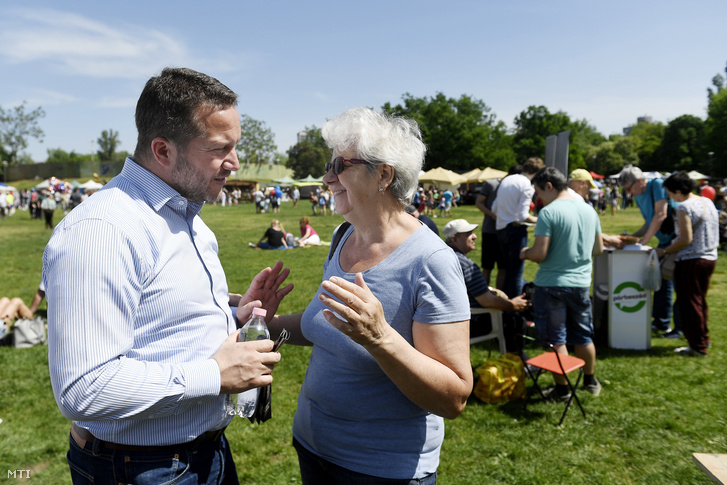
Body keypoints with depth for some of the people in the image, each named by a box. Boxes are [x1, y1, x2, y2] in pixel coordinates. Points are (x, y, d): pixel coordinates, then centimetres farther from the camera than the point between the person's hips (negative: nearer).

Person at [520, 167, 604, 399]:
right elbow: (598, 249, 14)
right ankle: (591, 381, 35)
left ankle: (562, 389, 15)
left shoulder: (548, 212, -16)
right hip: (581, 283, 6)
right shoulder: (589, 210, 5)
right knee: (583, 336, 20)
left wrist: (524, 253, 0)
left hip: (551, 284, -6)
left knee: (556, 339, 6)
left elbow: (539, 254, -20)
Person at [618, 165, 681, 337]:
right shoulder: (638, 196, 10)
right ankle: (661, 323, 24)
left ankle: (682, 328, 5)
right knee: (662, 281, 13)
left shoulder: (657, 184, -15)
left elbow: (661, 215, -22)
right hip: (665, 241, 9)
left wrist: (643, 241, -19)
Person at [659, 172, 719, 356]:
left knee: (689, 304, 2)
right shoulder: (707, 202, 8)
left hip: (691, 261, -9)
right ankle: (703, 339, 32)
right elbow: (704, 233, 16)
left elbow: (686, 239, -22)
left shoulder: (685, 208, -19)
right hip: (710, 258, 9)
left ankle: (698, 347, 9)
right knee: (700, 301, 21)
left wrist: (665, 251, -11)